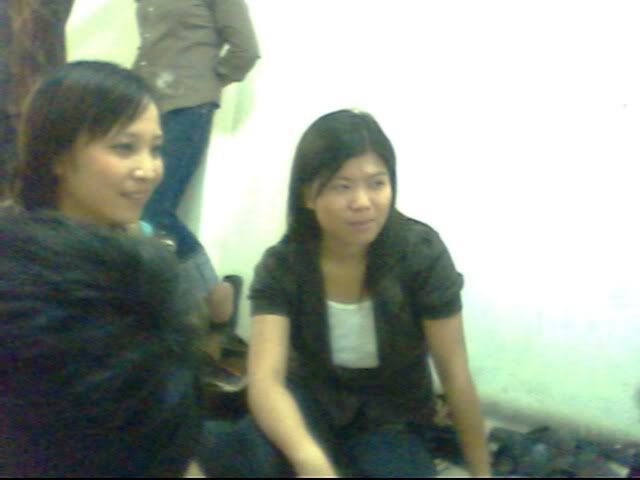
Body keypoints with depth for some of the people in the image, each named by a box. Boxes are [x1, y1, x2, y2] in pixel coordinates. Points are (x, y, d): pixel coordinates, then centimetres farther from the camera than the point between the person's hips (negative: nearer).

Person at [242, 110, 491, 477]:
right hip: (315, 402, 0)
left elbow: (456, 377, -15)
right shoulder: (282, 266, -19)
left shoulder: (422, 253, -21)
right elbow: (265, 379, -32)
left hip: (392, 418, 1)